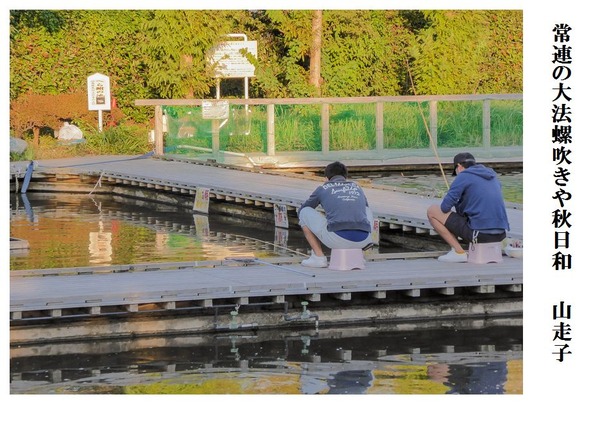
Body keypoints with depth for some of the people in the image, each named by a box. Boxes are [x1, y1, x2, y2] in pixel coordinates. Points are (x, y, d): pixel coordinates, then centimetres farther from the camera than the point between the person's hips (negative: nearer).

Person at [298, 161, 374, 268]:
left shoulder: (322, 189, 22)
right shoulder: (357, 188, 30)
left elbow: (301, 211, 37)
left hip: (337, 238, -3)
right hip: (362, 241, 3)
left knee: (304, 213, 22)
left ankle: (319, 256, 14)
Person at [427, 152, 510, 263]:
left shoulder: (463, 177, -1)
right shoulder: (493, 176, 20)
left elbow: (445, 207, -6)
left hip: (479, 232, -7)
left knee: (432, 211, 6)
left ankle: (458, 251, 0)